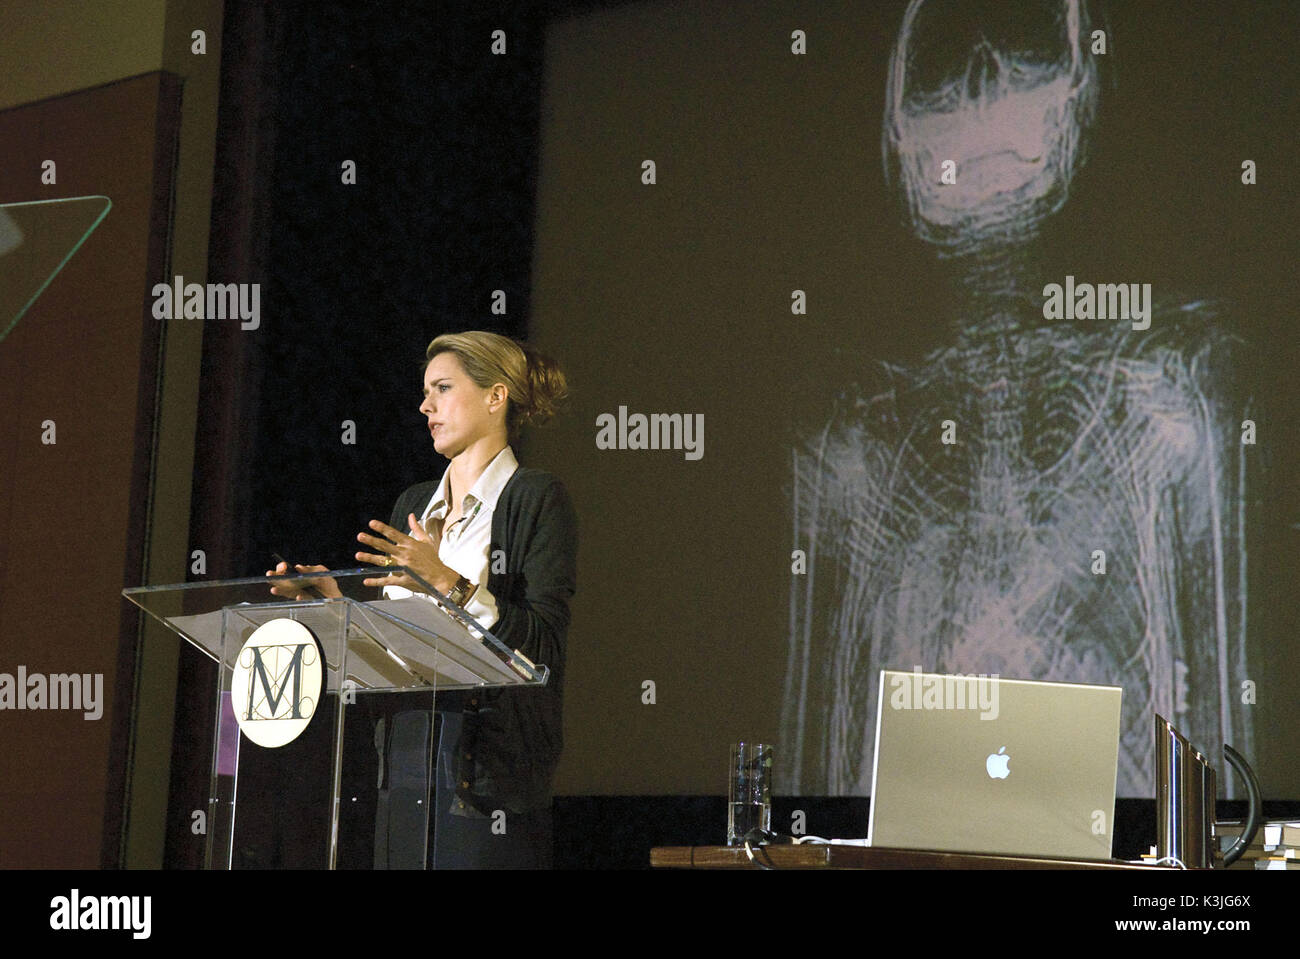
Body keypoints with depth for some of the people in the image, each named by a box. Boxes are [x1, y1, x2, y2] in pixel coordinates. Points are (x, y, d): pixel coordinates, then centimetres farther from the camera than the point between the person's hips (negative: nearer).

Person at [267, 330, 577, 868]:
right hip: (402, 749, 6)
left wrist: (449, 583, -21)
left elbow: (543, 643, -13)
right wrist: (336, 603, 2)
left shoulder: (536, 499, -2)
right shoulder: (413, 505, 19)